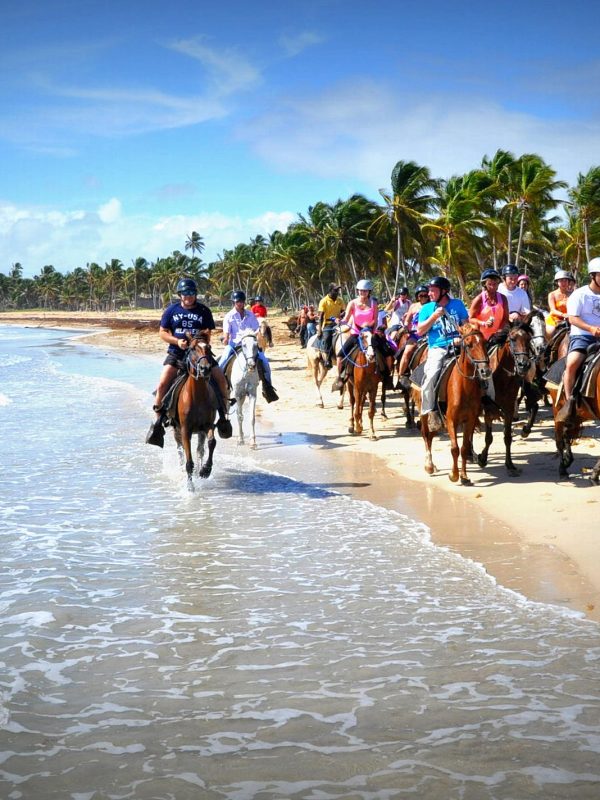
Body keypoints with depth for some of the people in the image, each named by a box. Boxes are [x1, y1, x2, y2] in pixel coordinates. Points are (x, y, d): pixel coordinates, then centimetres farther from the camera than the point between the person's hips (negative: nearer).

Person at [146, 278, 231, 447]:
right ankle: (158, 421, -6)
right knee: (162, 384, -19)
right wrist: (177, 341, -13)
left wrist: (204, 336, -19)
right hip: (176, 353, -1)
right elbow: (162, 332, 4)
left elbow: (208, 334, 4)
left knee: (221, 379, -13)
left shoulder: (204, 311, 4)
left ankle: (223, 415, 5)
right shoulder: (172, 310, 4)